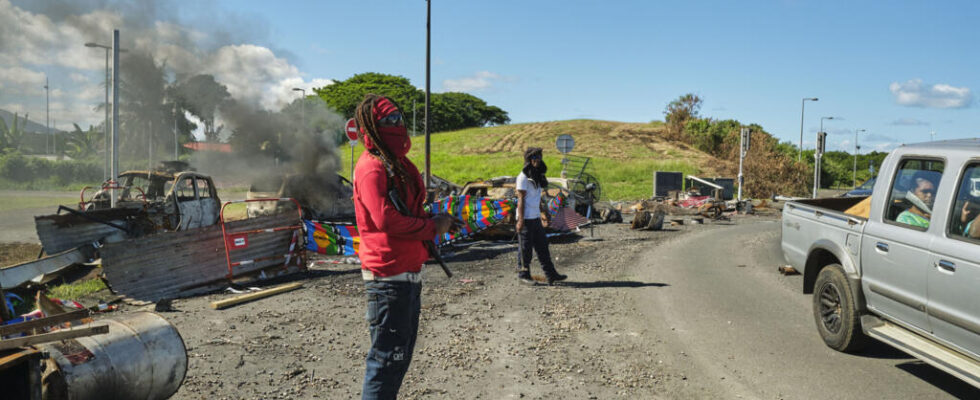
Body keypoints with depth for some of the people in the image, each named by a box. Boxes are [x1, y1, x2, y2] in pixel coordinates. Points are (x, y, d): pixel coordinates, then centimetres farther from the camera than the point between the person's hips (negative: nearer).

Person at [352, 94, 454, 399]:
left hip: (408, 273, 10)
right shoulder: (372, 167, -15)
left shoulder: (398, 164, 16)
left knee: (401, 354, 19)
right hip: (388, 275, -10)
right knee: (387, 357, -4)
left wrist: (433, 221, 1)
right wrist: (433, 227, -15)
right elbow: (386, 219, -26)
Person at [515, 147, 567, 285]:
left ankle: (551, 275, 12)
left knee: (542, 245, 8)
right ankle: (523, 274, 14)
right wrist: (520, 220, -18)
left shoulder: (537, 177, 15)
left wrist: (542, 213, 25)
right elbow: (521, 199, -15)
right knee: (525, 248, 1)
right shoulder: (523, 177, -11)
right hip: (526, 218, -9)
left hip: (535, 218, 9)